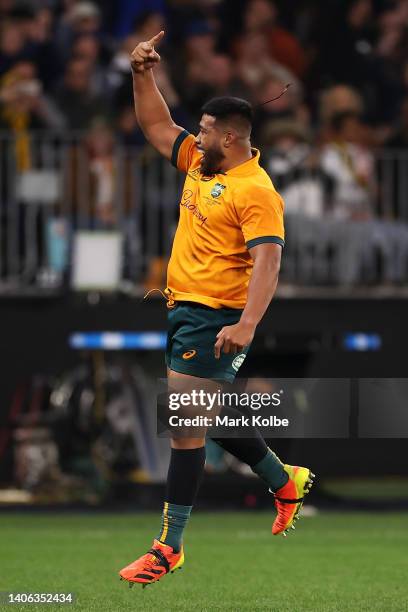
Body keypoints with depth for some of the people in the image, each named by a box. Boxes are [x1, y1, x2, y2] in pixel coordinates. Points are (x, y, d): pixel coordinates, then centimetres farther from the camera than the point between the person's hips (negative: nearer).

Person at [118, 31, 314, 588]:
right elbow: (157, 127, 22)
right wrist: (143, 75, 8)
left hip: (214, 321, -9)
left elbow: (267, 262, -23)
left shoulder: (256, 191, -16)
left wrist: (246, 325, -32)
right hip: (183, 310, 9)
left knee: (185, 426, -9)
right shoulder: (199, 164, 10)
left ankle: (170, 546, -5)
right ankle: (286, 482, 37)